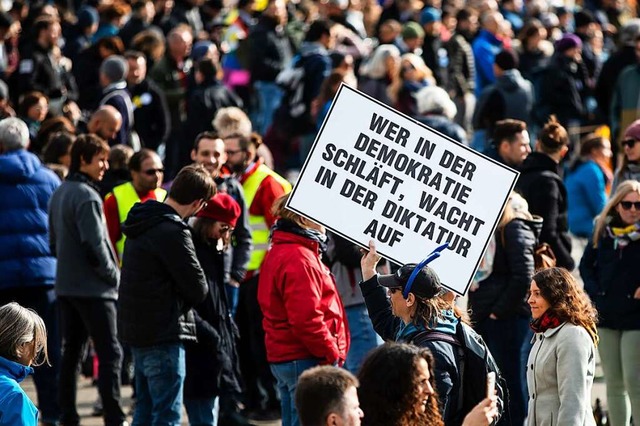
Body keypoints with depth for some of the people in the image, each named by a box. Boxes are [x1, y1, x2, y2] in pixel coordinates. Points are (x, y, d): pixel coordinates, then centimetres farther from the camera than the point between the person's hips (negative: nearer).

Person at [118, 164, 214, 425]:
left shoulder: (143, 222, 10)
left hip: (138, 331, 9)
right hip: (164, 336, -9)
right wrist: (185, 302, 4)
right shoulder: (172, 231, -19)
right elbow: (197, 288, -15)